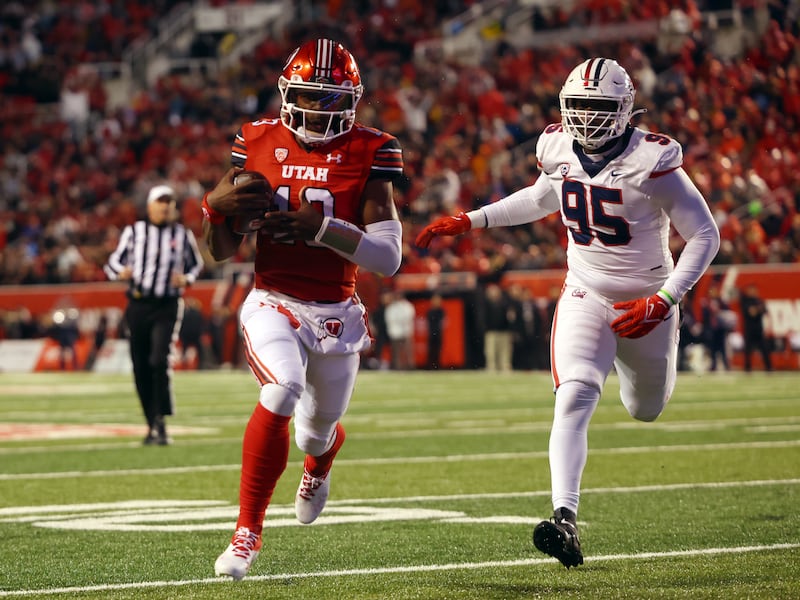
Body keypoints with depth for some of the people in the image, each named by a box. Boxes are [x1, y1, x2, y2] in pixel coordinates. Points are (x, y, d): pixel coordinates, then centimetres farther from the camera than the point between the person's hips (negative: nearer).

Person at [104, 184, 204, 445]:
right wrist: (121, 272, -12)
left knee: (159, 361, -19)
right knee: (141, 368, 4)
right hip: (138, 306, 2)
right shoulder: (133, 232, 5)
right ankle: (152, 425, 18)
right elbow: (114, 262, 11)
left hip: (167, 307, -2)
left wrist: (186, 279, -3)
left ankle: (160, 422, -15)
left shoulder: (183, 235, 6)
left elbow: (196, 264, 19)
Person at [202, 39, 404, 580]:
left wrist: (323, 226, -26)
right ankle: (248, 530, -18)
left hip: (337, 313, 1)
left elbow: (389, 258, -13)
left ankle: (318, 468, 60)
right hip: (275, 305, -1)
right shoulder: (258, 145, 1)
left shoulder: (369, 155, -5)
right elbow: (223, 251, 7)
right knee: (282, 391, -30)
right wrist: (216, 206, -14)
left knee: (319, 429, 18)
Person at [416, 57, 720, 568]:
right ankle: (566, 519, -28)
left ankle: (631, 358, 56)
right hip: (585, 296, 2)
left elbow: (705, 236, -18)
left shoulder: (652, 161, -23)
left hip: (644, 300, -2)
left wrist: (663, 302, -25)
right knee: (574, 400, -21)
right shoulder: (558, 148, -6)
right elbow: (543, 198, 17)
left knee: (645, 411, 20)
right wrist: (469, 222, 11)